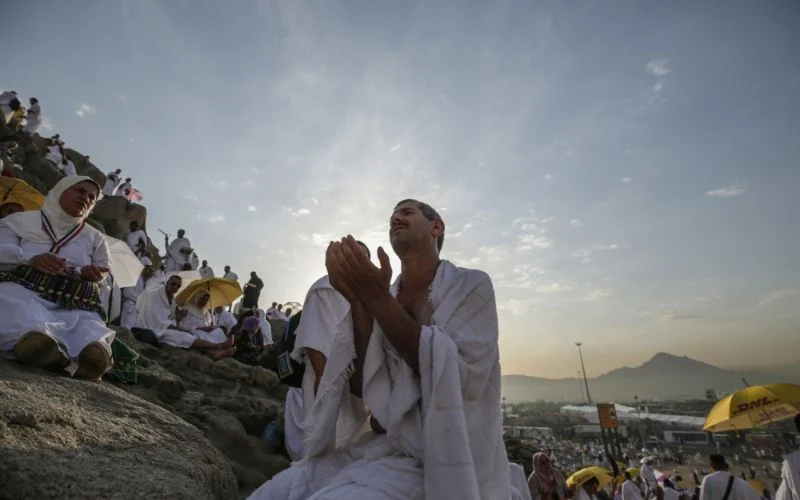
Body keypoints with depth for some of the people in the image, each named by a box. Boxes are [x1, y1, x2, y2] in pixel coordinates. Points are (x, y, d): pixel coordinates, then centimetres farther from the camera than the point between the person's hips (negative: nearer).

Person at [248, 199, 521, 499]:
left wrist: (376, 297, -20)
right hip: (375, 446, 4)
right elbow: (361, 389, 0)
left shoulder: (471, 286, -5)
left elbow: (461, 378, -19)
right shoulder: (380, 299, 7)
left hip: (438, 460, -4)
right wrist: (358, 301, -13)